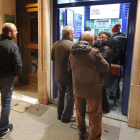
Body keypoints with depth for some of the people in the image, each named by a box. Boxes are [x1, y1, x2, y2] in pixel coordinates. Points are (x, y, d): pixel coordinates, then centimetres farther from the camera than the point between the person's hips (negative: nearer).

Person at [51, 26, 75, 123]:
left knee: (61, 94, 21)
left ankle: (60, 114, 33)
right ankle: (66, 117, 18)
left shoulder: (56, 44, -1)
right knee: (70, 96, 9)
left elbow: (53, 58, 8)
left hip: (58, 75, 6)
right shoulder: (73, 45, -20)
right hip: (69, 76, -6)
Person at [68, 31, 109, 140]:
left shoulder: (72, 52, 2)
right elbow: (106, 68, -7)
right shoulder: (94, 52, -16)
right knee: (95, 115, 9)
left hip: (77, 89, 6)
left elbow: (70, 69, 14)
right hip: (92, 90, -6)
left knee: (80, 112, 22)